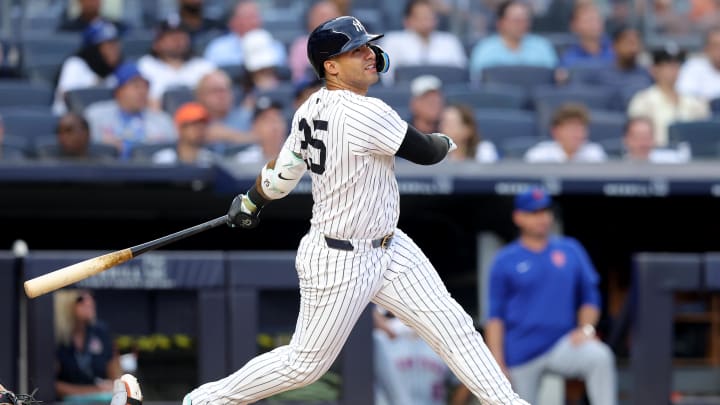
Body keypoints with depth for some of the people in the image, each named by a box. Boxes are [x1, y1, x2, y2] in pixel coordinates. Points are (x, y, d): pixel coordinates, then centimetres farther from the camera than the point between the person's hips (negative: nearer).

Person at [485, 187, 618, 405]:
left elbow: (590, 298, 13)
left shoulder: (571, 250, 9)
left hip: (563, 345, 1)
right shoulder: (505, 261, 2)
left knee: (599, 356, -28)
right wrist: (497, 363, -7)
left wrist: (586, 328, -7)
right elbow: (495, 315, 1)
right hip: (521, 354, -1)